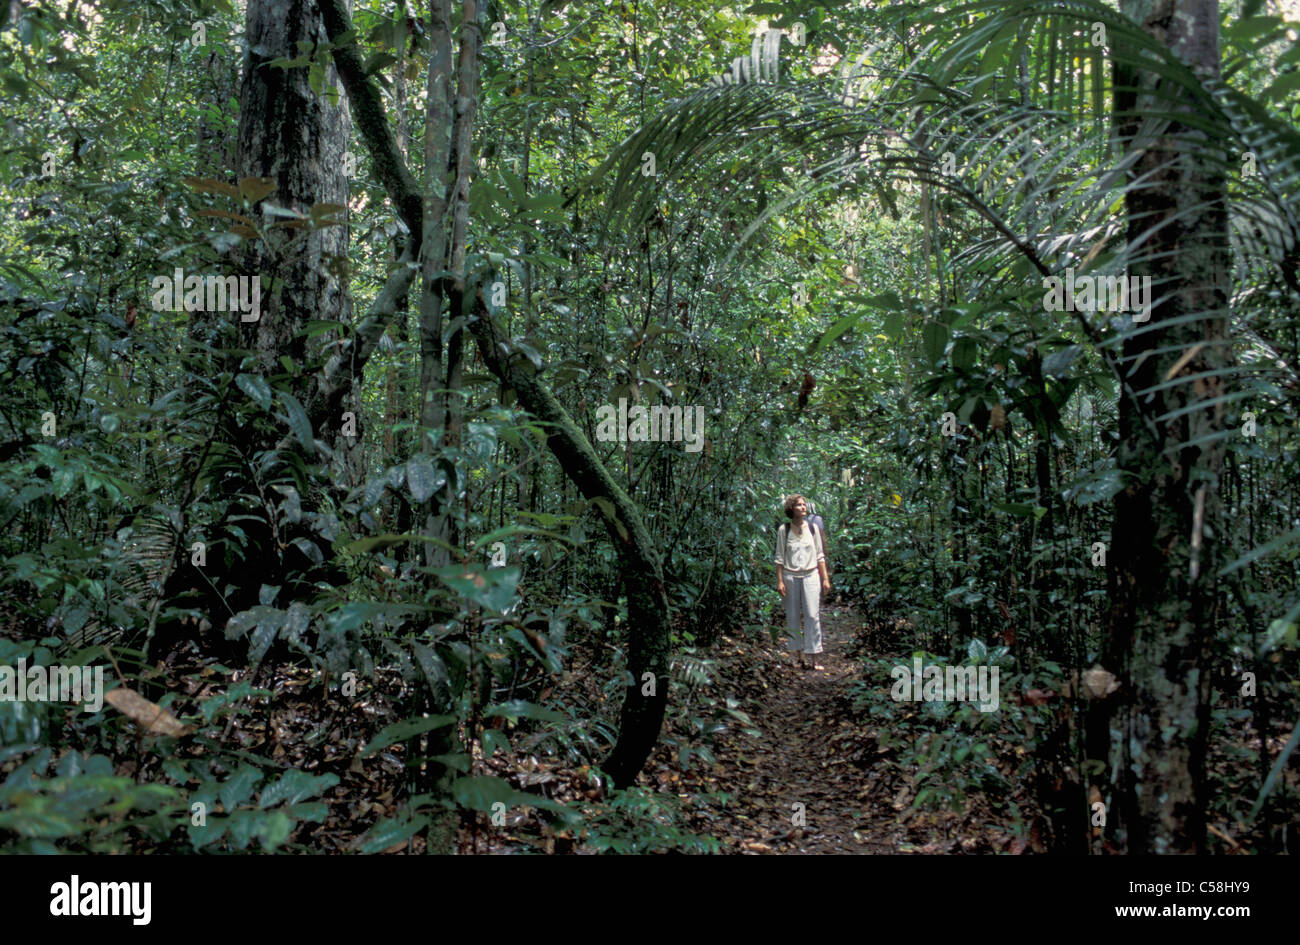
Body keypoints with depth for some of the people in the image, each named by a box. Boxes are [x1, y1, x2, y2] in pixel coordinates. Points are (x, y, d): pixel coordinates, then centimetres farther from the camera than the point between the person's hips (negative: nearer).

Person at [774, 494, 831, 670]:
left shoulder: (813, 528, 6)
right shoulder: (783, 530, 0)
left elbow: (820, 555, 10)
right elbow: (779, 557, 2)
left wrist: (825, 578, 6)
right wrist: (779, 581, -3)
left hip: (811, 576, 1)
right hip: (790, 576, -1)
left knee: (812, 616, -5)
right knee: (793, 616, 3)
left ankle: (814, 659, -2)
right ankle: (799, 656, 13)